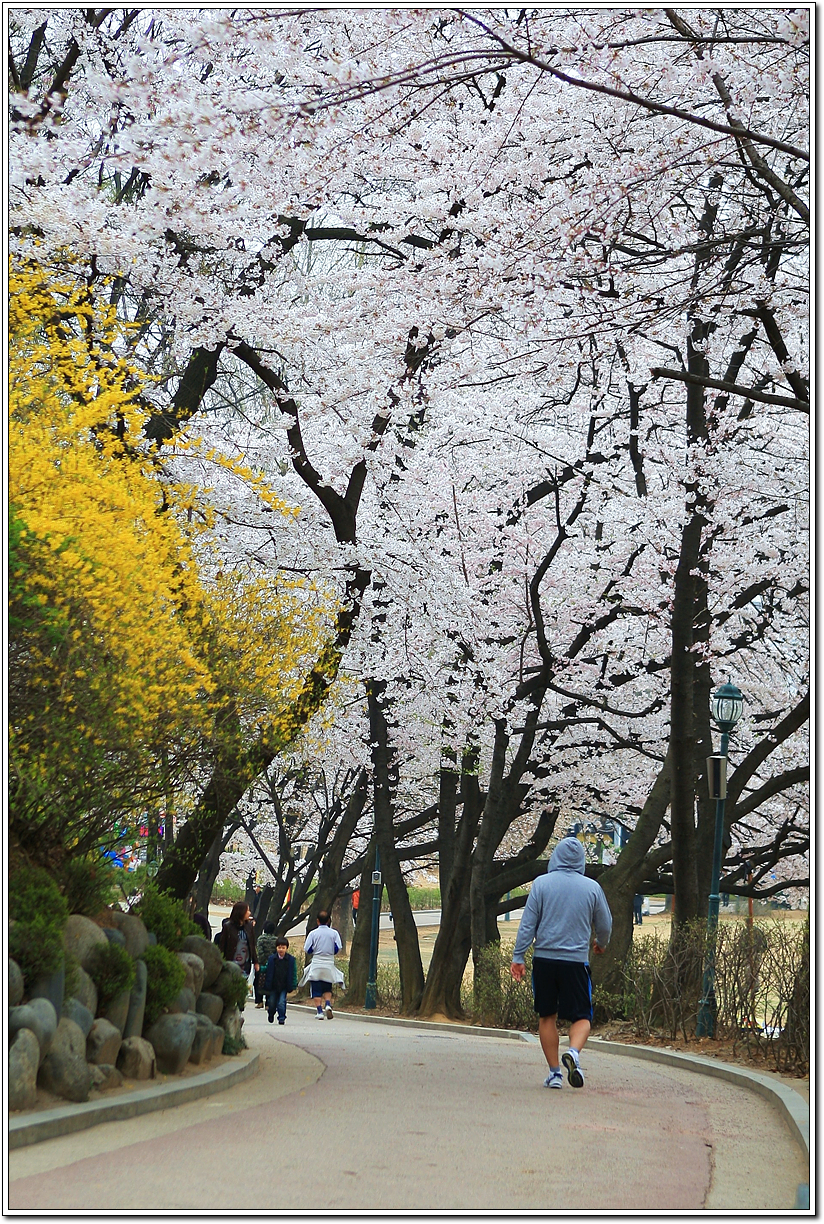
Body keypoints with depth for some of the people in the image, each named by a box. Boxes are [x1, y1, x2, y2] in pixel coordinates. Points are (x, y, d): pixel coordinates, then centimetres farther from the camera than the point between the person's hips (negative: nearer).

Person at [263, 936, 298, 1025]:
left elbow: (293, 974, -1)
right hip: (273, 986, 2)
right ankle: (271, 1016, 37)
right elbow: (268, 973, 2)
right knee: (272, 1003, 10)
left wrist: (292, 986, -6)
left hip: (284, 987, -2)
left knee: (281, 1002, -12)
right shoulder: (272, 959, -3)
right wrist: (267, 986, -5)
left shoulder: (291, 959, -5)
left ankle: (281, 1018, 3)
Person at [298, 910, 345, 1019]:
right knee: (327, 989, 16)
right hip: (329, 965, 2)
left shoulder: (313, 933, -4)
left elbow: (307, 950, -5)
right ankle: (328, 1005, -8)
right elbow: (338, 948, -2)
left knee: (316, 990, 5)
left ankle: (320, 1011, -4)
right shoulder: (334, 933, 0)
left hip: (316, 966, -2)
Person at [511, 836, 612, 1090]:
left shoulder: (541, 883, 0)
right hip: (576, 961, -1)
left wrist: (518, 957, 2)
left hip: (544, 959, 1)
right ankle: (574, 1052, -23)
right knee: (581, 1017, 5)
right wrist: (601, 944, 33)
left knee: (547, 1017, 12)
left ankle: (554, 1072, 12)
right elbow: (605, 926, 12)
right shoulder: (592, 888, 2)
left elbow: (527, 924, -2)